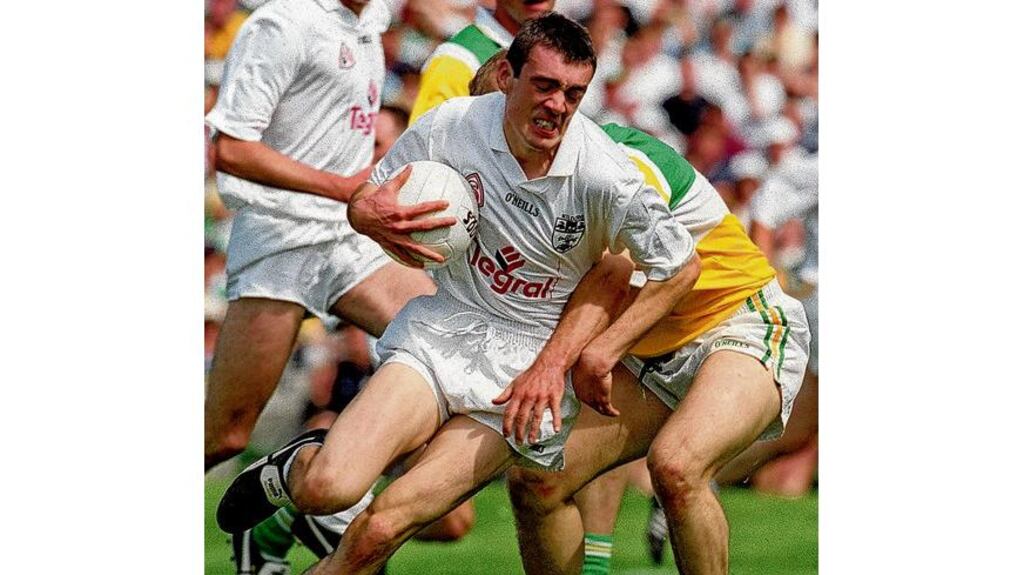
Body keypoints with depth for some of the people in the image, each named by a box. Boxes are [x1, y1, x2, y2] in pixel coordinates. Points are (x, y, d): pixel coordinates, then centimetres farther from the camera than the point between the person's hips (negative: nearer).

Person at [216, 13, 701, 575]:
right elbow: (366, 204, 8)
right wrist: (370, 214, -18)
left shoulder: (603, 175, -17)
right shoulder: (450, 127, -8)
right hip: (441, 330, 2)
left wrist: (598, 354, -11)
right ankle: (295, 465, 16)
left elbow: (681, 265, -6)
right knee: (329, 488, -20)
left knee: (382, 530, -18)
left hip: (530, 358, -2)